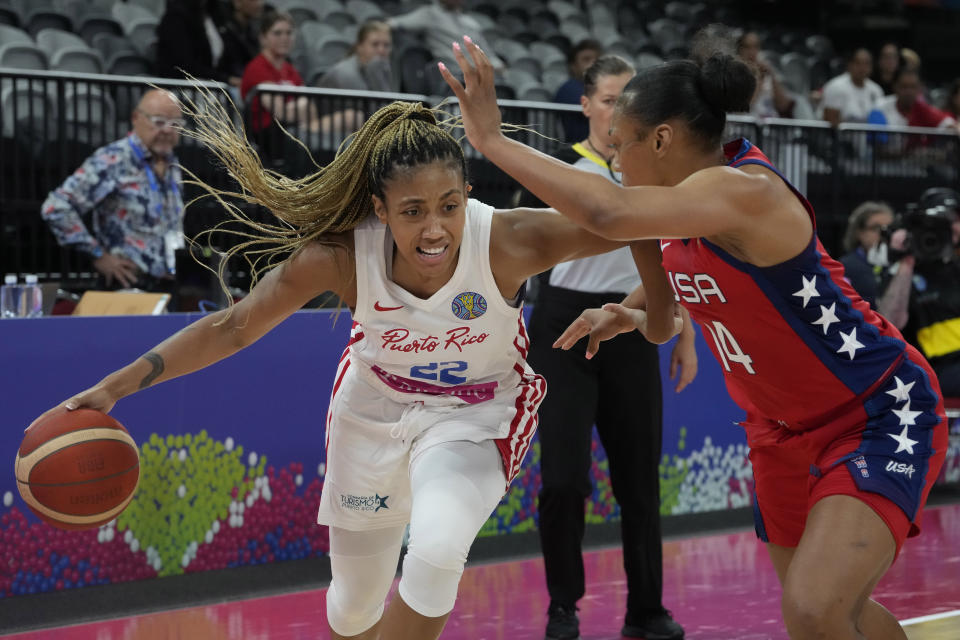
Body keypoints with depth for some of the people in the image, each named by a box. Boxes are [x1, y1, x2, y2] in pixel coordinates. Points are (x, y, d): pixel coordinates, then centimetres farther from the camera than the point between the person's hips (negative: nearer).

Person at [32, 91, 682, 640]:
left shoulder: (508, 240, -33)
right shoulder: (343, 255, -28)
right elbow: (233, 327, -18)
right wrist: (115, 387, -21)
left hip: (474, 414, -2)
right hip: (374, 410, 2)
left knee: (437, 552, -32)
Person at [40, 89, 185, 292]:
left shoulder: (173, 166, 13)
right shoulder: (112, 162, -12)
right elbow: (55, 208, -18)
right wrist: (100, 256, -14)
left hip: (169, 288, 7)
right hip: (128, 289, -7)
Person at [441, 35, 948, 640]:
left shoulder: (746, 192, -28)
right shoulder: (693, 204, 0)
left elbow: (608, 211, -43)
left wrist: (493, 140, -35)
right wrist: (630, 314, 9)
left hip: (881, 418, -9)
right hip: (783, 427, 9)